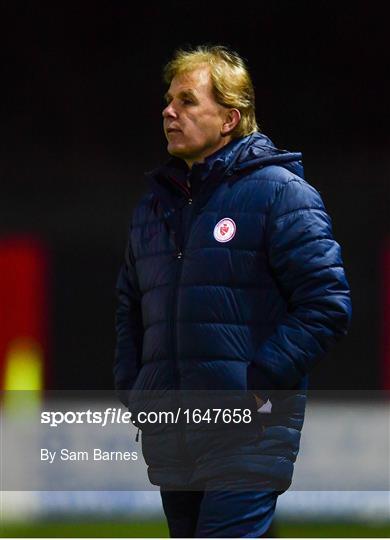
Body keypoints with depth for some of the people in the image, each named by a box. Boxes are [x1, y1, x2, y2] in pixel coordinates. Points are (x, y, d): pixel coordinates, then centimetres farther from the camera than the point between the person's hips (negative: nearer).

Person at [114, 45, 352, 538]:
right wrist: (130, 387, 12)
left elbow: (327, 303, -10)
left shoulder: (277, 191, -4)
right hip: (168, 437, 7)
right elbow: (130, 307, 27)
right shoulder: (154, 205, 17)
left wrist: (259, 381, -16)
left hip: (248, 435, -7)